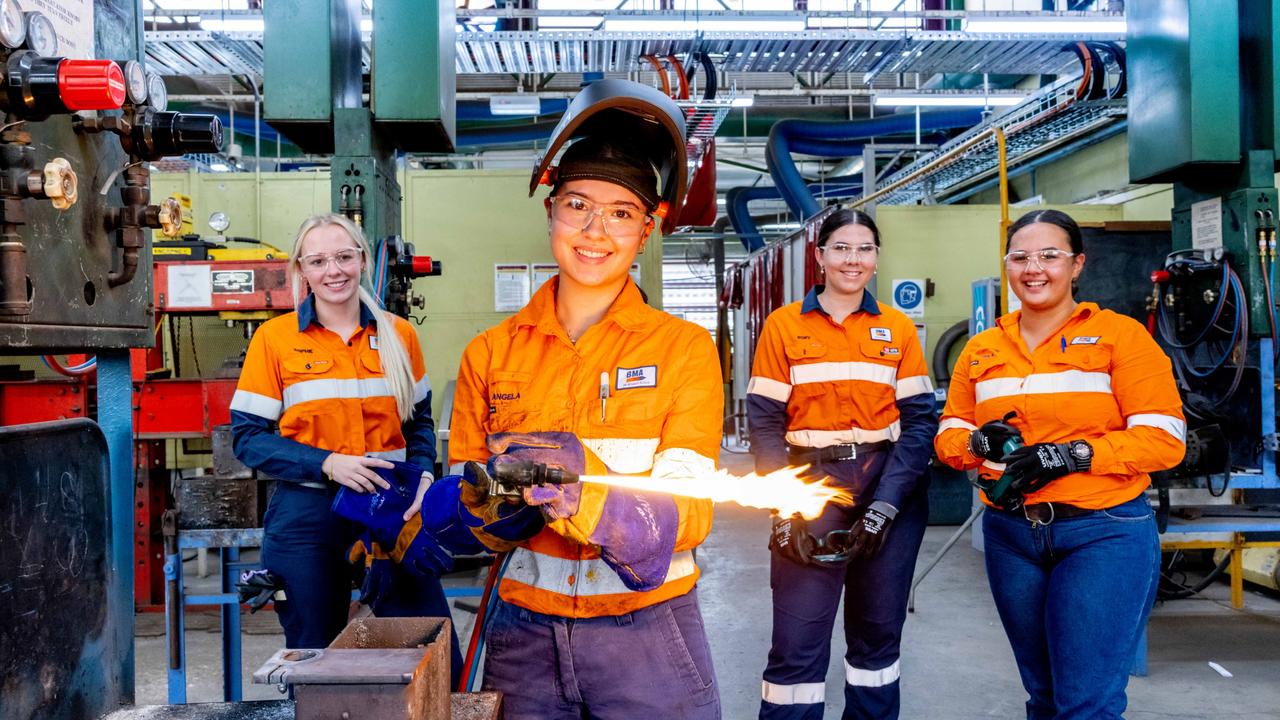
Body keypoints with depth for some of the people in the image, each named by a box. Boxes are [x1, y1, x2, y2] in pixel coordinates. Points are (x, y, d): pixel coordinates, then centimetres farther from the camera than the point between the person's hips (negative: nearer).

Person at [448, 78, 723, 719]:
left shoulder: (684, 348, -6)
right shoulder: (489, 354, 1)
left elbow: (685, 517, -14)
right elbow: (466, 513, 1)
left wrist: (581, 483, -32)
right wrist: (502, 503, -21)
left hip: (648, 634, -2)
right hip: (525, 634, 2)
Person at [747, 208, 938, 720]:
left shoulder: (898, 329, 5)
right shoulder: (783, 326, 1)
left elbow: (919, 421, 0)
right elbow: (764, 422, -3)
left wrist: (886, 504, -12)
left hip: (890, 487, 2)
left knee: (879, 630, 12)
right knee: (798, 640, -2)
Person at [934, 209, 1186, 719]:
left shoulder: (1119, 334, -4)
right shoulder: (981, 349, 9)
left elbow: (1164, 439, -9)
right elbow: (948, 435, 11)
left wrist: (1072, 454, -21)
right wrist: (979, 442, -11)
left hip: (1104, 533, -4)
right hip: (1010, 533, 5)